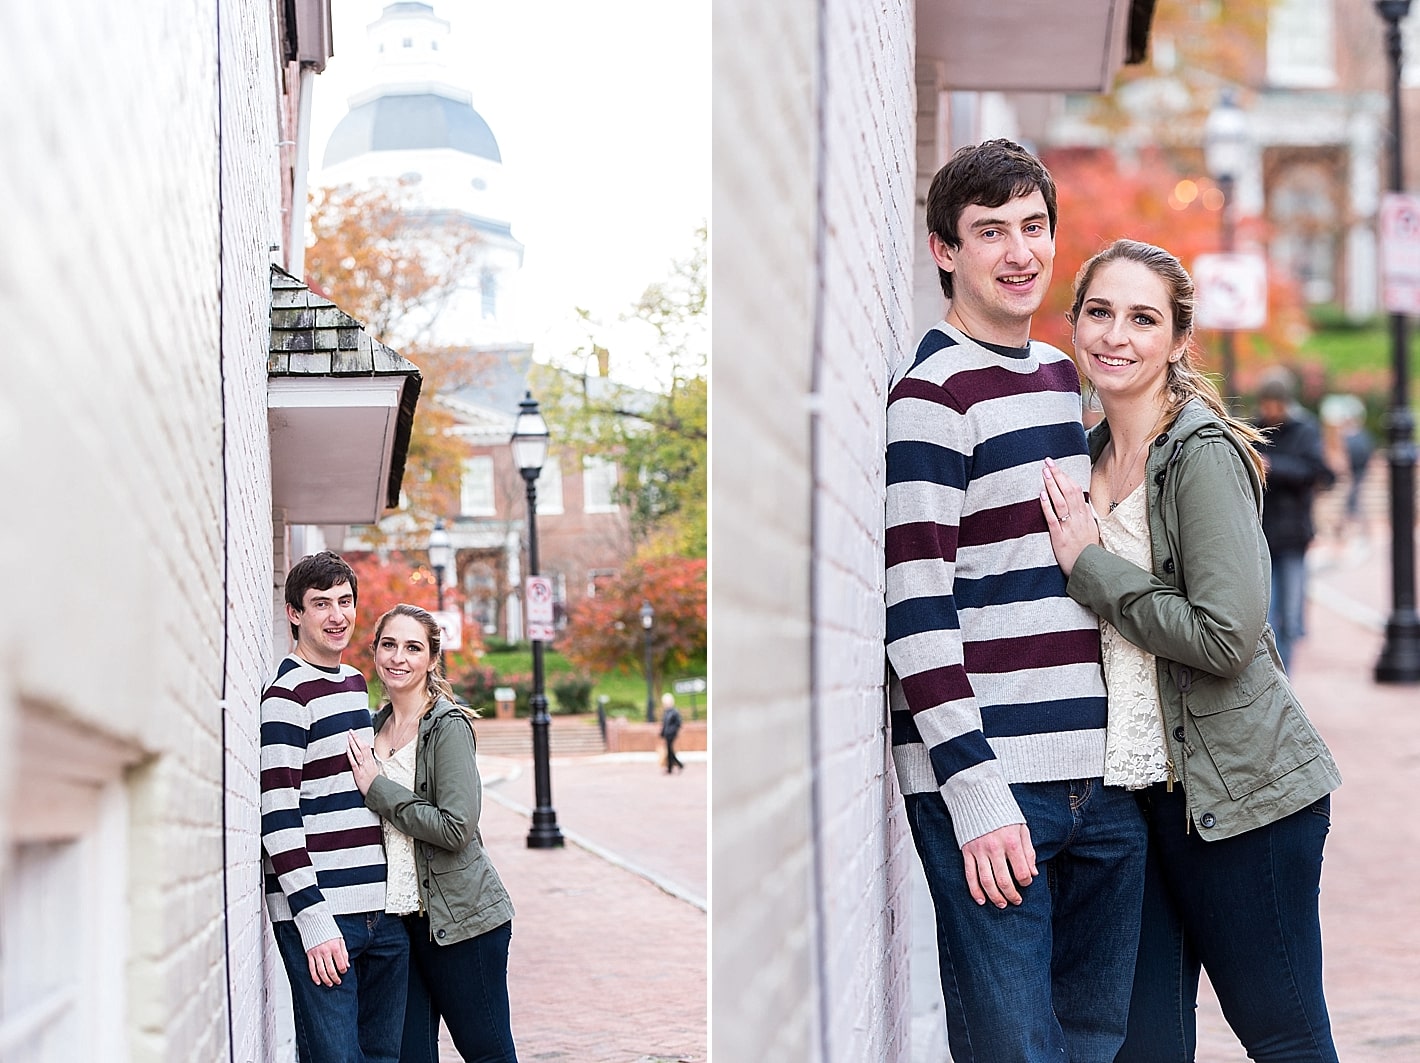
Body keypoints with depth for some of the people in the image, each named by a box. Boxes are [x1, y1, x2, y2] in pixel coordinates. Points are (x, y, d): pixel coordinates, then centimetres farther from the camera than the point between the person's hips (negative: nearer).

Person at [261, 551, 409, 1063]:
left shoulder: (356, 684, 17)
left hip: (383, 911, 8)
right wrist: (314, 920, -19)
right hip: (320, 914, -8)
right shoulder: (287, 694, -8)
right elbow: (279, 818, -14)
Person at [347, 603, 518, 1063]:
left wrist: (377, 788, -15)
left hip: (460, 918, -7)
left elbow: (456, 827, -20)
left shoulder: (448, 725, -11)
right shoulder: (376, 725, 11)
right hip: (400, 916, 7)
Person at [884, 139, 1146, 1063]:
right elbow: (917, 609, -13)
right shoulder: (933, 394, -8)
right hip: (990, 783, -8)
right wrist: (975, 791, -19)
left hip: (1103, 779, 8)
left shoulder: (1067, 377, 17)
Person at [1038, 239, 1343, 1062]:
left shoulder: (1203, 454, -13)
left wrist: (1088, 565, -15)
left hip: (1241, 789, -7)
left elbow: (1225, 635, -22)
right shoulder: (1091, 455, 11)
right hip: (1140, 790, 7)